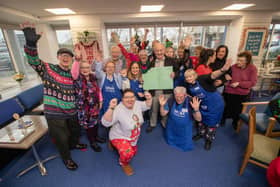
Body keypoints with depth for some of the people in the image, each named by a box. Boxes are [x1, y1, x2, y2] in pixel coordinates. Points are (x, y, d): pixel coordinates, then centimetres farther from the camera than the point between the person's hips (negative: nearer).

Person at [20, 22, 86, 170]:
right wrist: (31, 43, -35)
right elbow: (33, 61, -22)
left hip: (72, 112, 4)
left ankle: (73, 144, 58)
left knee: (75, 131, 25)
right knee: (61, 138, 10)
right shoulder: (47, 69, -6)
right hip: (54, 113, -4)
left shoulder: (72, 74, 4)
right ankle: (66, 158, 38)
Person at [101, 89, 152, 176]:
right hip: (120, 137, -7)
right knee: (128, 153, -32)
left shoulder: (137, 104, -14)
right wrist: (111, 108, -52)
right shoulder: (118, 110, -33)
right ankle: (123, 163, 7)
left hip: (133, 138, 7)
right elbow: (105, 123, -40)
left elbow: (147, 106, 5)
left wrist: (149, 99, -15)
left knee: (134, 152, 28)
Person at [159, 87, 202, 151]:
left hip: (185, 130, -1)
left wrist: (196, 109, -40)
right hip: (172, 129, 1)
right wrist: (162, 105, -29)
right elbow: (163, 114, -10)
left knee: (186, 147, 10)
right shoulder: (171, 100, -20)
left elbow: (198, 119, -20)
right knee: (170, 143, 21)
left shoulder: (191, 102, -23)